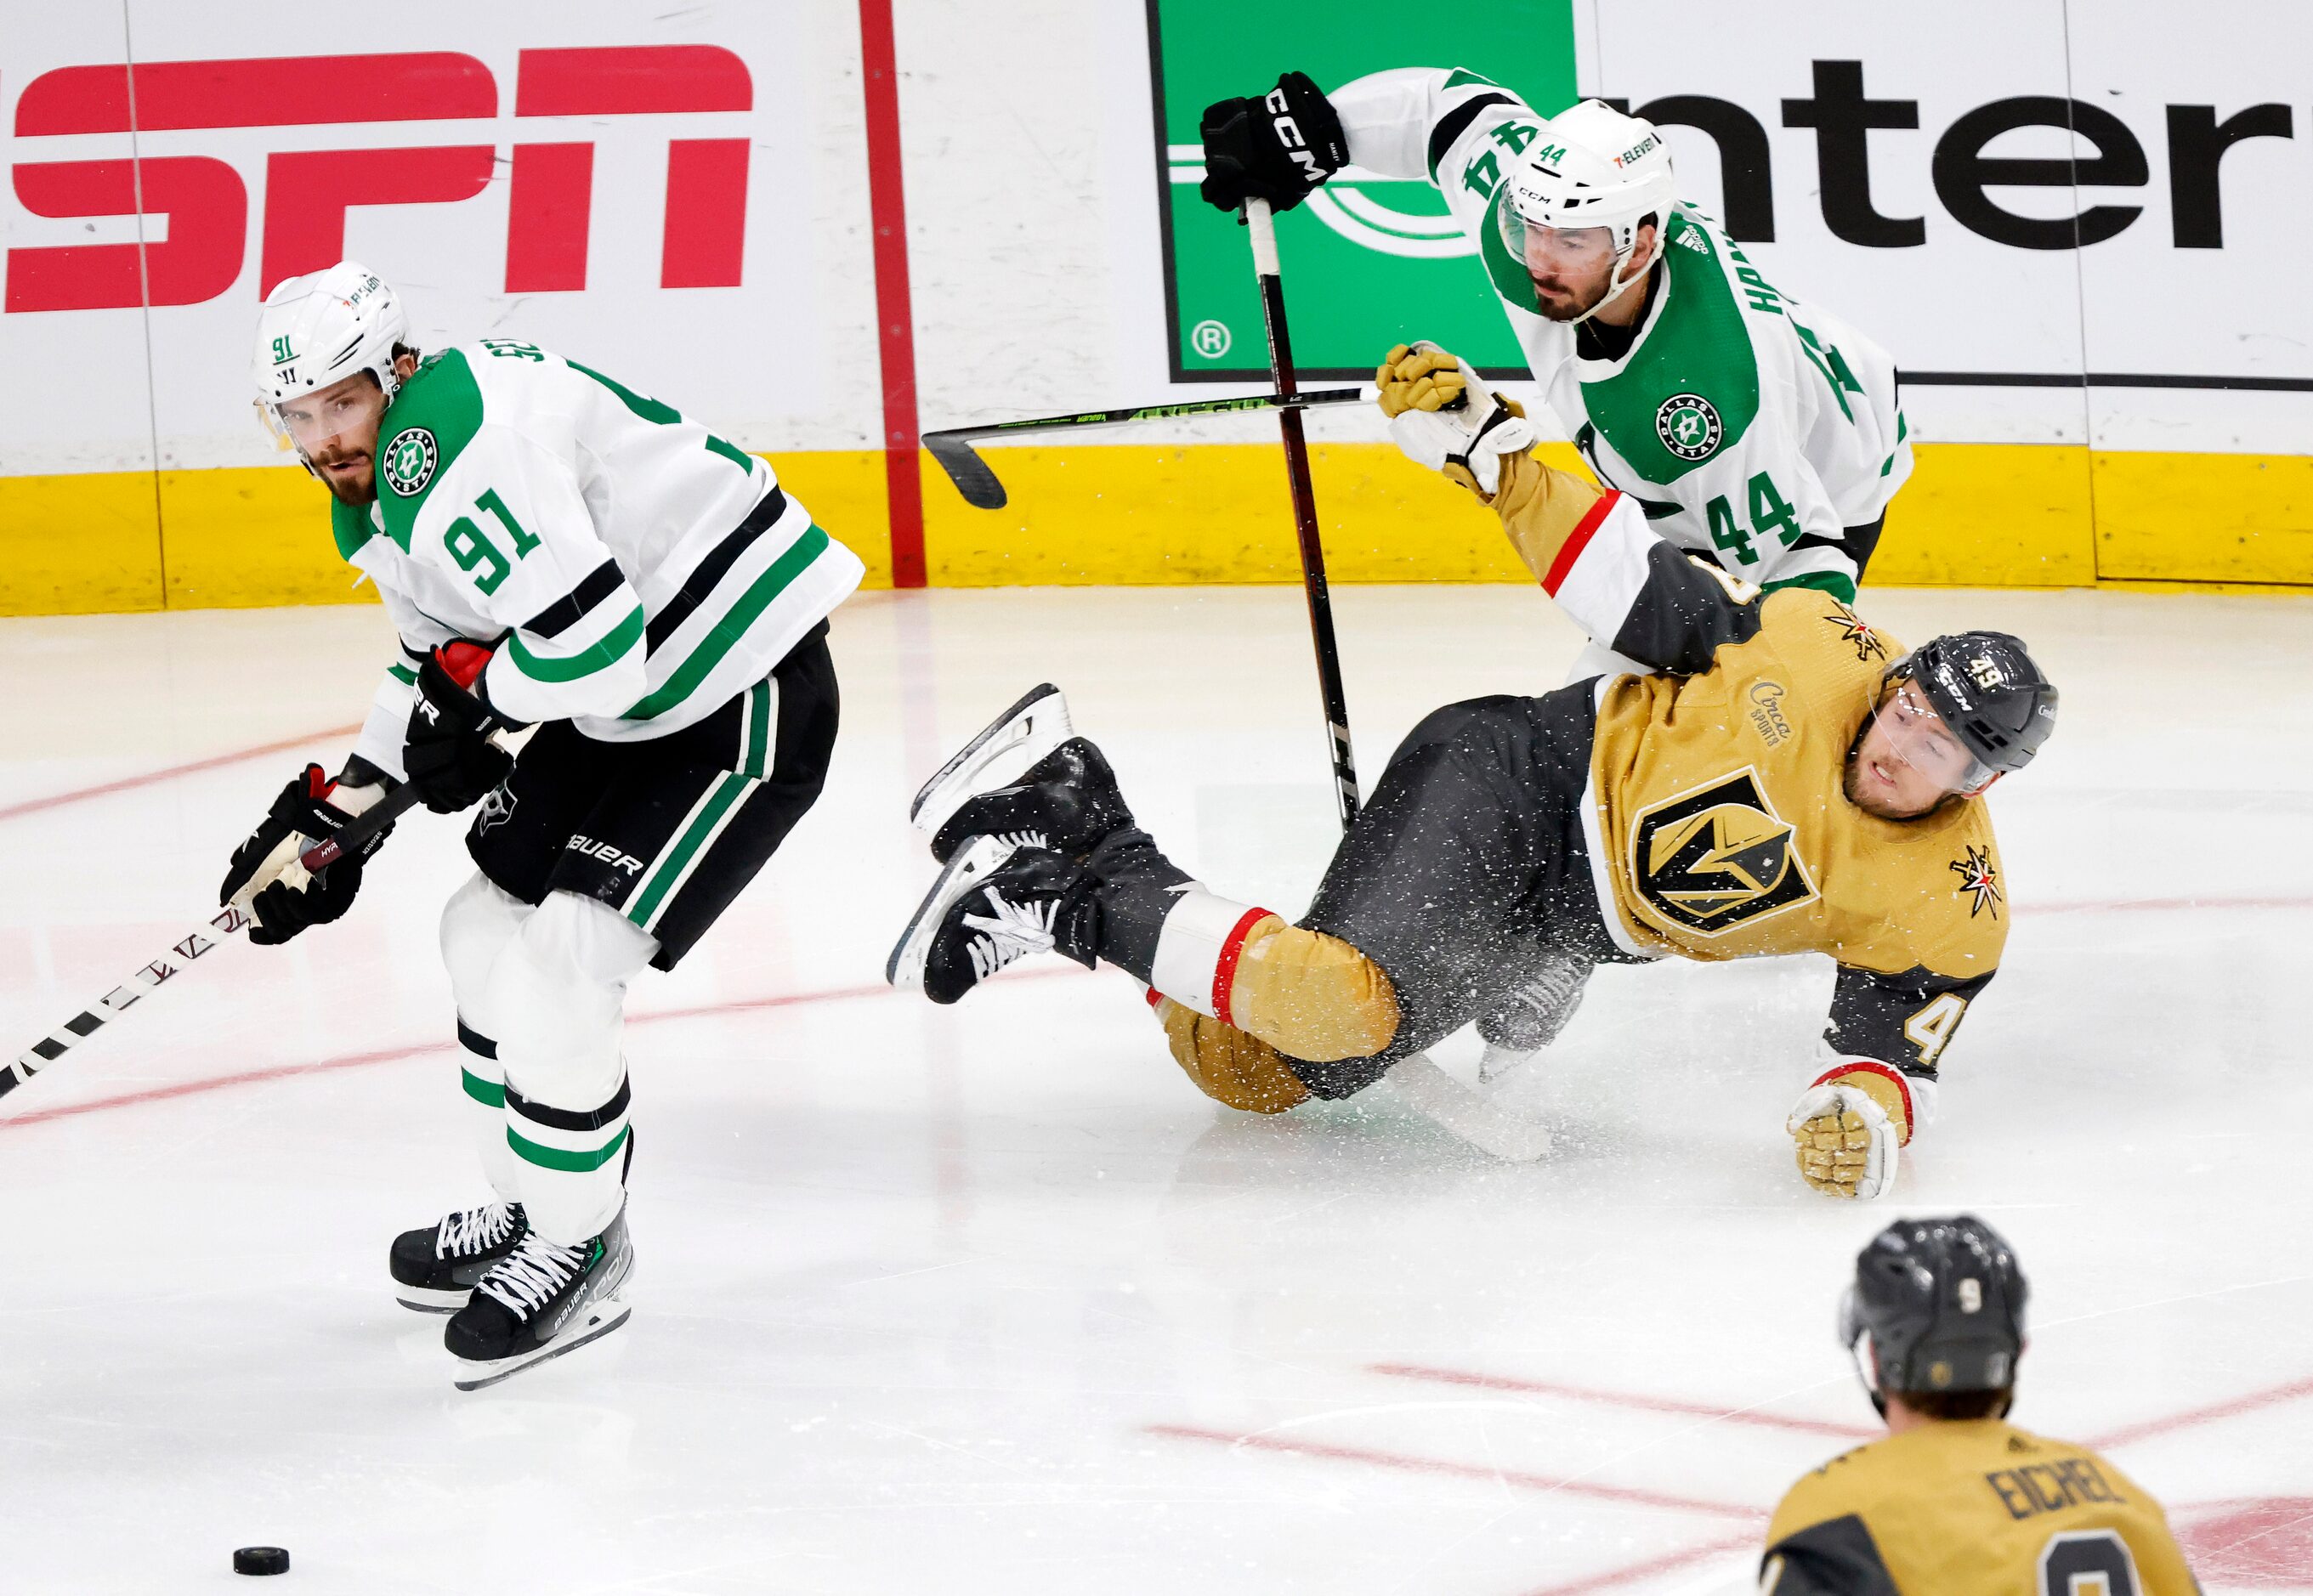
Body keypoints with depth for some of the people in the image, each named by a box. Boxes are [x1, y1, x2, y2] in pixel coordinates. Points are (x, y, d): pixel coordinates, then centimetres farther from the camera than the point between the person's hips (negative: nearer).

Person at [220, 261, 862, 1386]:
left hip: (748, 697, -11)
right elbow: (441, 666, 20)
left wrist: (473, 695, -14)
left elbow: (594, 646, -33)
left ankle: (579, 1249, 2)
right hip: (627, 708, 11)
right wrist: (335, 812, 12)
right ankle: (534, 1209, 33)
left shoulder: (462, 446, -27)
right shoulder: (375, 493, 7)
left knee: (551, 966, -15)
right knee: (488, 927, 16)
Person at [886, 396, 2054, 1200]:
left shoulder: (1947, 910, -7)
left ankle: (1075, 897, 7)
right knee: (1343, 1004, -33)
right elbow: (1643, 594, -2)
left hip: (1557, 928, 4)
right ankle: (1080, 890, -15)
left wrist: (1863, 1110, -29)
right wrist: (1484, 442, -7)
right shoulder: (1815, 651, -12)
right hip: (1514, 779, -4)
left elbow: (1893, 1047, -4)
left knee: (1253, 1071, -7)